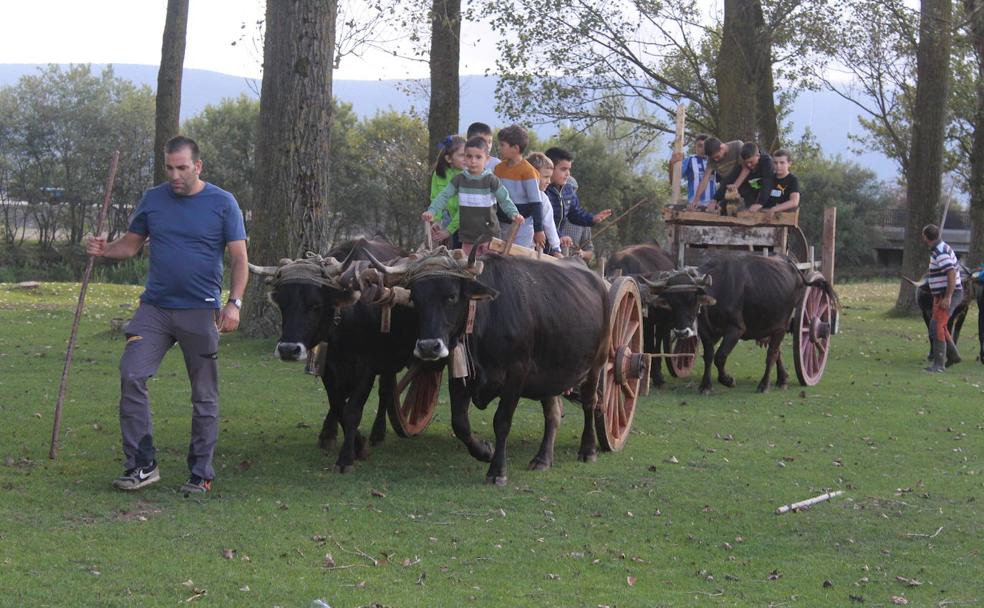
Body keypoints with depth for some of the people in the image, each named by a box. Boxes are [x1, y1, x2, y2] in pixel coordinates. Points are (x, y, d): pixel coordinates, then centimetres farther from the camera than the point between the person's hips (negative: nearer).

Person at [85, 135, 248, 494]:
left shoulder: (222, 204, -1)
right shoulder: (153, 200, 8)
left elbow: (239, 259, -3)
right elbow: (132, 245, 14)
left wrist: (234, 303, -16)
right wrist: (105, 250, -8)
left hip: (201, 312, -2)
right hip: (154, 307, 3)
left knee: (204, 396, 3)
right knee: (131, 375, -12)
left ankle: (201, 474, 13)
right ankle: (141, 464, -4)